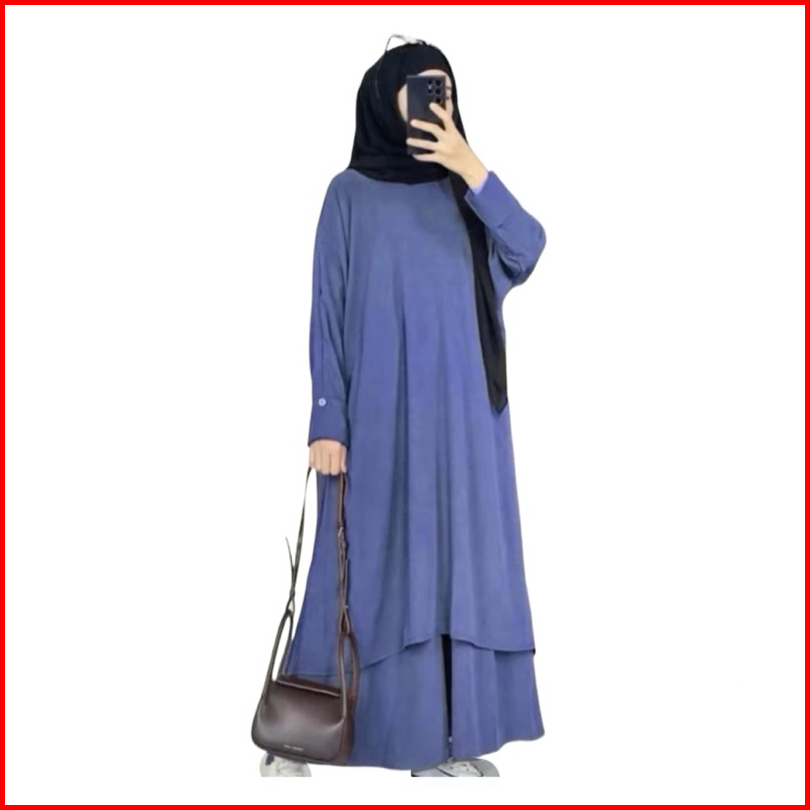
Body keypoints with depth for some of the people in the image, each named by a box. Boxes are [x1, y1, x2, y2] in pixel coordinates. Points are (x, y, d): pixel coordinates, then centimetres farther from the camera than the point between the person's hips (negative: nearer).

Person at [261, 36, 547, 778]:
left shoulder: (464, 191, 12)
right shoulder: (350, 194, 2)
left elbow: (527, 252, -5)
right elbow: (327, 312, -3)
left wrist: (470, 168, -14)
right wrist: (327, 420, -10)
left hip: (461, 414, 4)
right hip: (378, 411, -3)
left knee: (457, 561, 4)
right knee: (366, 562, -1)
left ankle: (447, 740, 13)